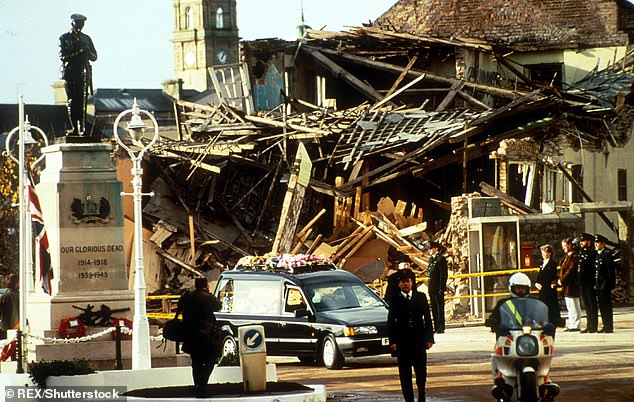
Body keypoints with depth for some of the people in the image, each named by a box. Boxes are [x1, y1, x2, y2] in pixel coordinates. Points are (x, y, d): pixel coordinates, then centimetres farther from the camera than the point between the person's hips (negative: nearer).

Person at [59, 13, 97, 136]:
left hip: (84, 74, 2)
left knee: (82, 101, -4)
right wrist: (77, 53, -16)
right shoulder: (64, 38, 5)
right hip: (70, 74, -2)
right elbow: (63, 57, -5)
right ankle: (74, 128, -6)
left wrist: (87, 52, -7)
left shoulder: (86, 39, 16)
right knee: (72, 102, -6)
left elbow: (94, 57, 15)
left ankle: (82, 128, -3)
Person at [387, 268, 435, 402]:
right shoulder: (395, 300, 1)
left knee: (421, 371, 2)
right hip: (402, 341, -1)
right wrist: (392, 341, -8)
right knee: (405, 373, 1)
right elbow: (390, 322, 0)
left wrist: (429, 338, 1)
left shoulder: (421, 297, 6)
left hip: (419, 340, 1)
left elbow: (427, 318, 7)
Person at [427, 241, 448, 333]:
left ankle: (441, 328, -2)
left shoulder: (441, 258, -8)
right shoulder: (431, 259, 16)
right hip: (431, 288, 8)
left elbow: (443, 274, -12)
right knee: (434, 308, 9)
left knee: (440, 308, -4)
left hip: (438, 288, -8)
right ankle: (436, 327, 13)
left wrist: (441, 288, -16)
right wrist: (429, 286, 14)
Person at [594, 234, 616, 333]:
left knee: (607, 306, -5)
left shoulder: (607, 254, -9)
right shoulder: (597, 255, 15)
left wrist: (612, 283, -16)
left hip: (605, 285, -8)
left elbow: (612, 269, -12)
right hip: (598, 286, 8)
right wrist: (595, 284, 14)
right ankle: (605, 326, 17)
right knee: (602, 306, 10)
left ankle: (609, 328, -3)